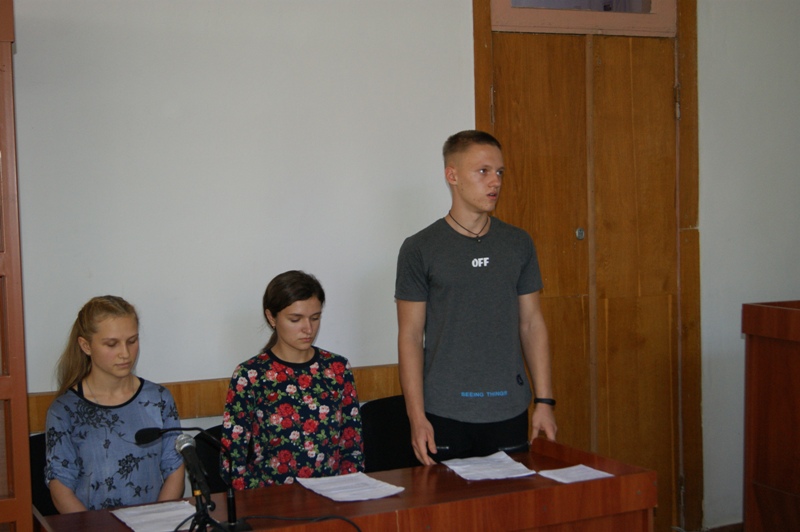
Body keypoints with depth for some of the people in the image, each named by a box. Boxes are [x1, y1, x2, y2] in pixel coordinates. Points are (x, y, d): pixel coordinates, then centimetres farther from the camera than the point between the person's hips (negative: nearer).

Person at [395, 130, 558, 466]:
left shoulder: (518, 244, 7)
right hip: (446, 415, -3)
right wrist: (416, 417, -9)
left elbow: (532, 324, 9)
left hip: (510, 412, 3)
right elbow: (410, 337, -3)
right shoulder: (420, 249, -3)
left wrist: (544, 401, 3)